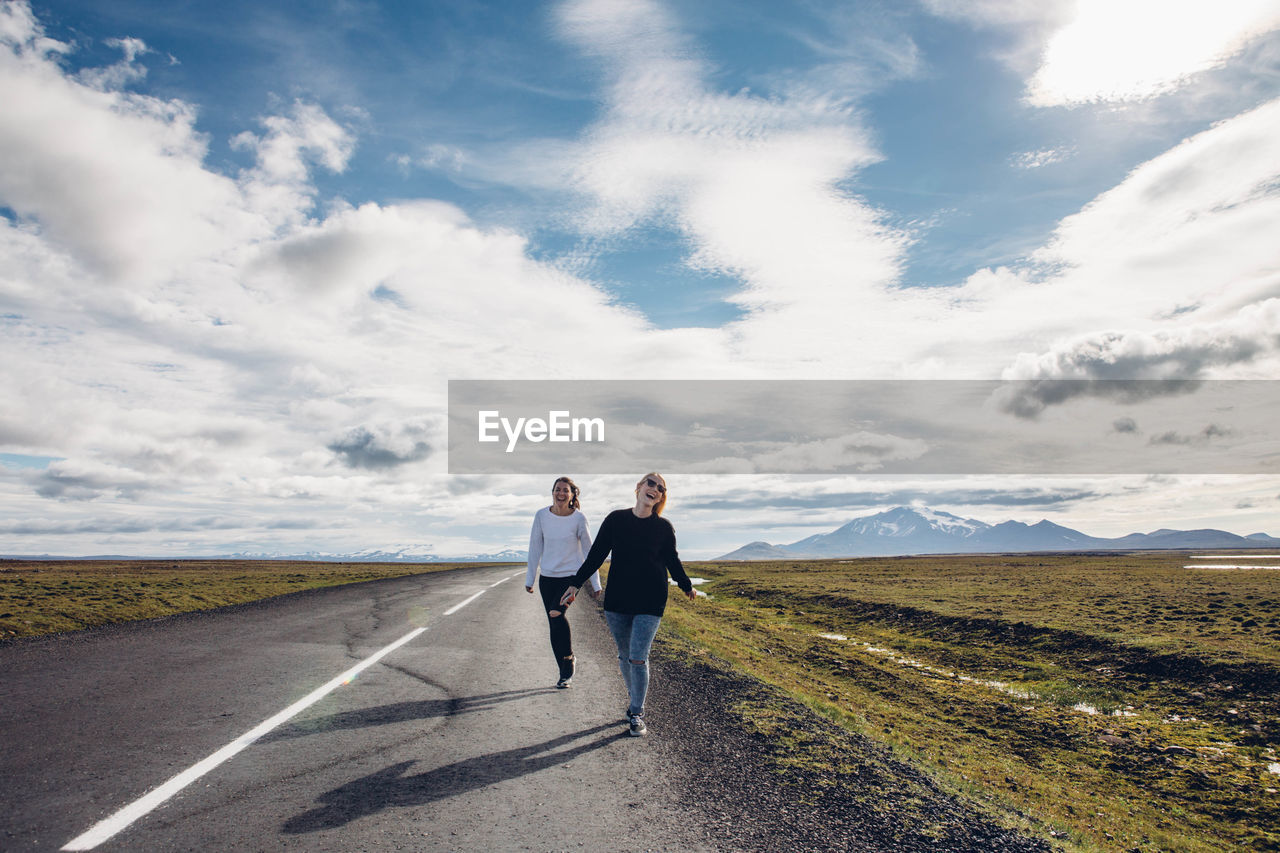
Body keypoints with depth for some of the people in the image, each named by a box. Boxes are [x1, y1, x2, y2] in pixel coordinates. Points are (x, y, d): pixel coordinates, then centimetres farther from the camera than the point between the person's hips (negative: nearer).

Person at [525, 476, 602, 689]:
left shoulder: (579, 518, -8)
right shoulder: (541, 515, -3)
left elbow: (588, 550, 1)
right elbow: (535, 548, 6)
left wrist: (595, 583, 2)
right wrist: (530, 578, 9)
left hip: (572, 575, -3)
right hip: (547, 577, 3)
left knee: (556, 614, -25)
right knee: (554, 624, 7)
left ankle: (568, 657, -1)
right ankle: (565, 673, 23)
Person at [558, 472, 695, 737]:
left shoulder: (663, 527, -2)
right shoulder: (616, 519, -1)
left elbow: (672, 561, 12)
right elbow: (595, 555, 3)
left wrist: (687, 586, 21)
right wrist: (576, 585, 1)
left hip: (650, 603, -2)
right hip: (617, 600, 2)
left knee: (638, 658, -6)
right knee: (624, 656, 12)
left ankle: (637, 713, 10)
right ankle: (634, 698, 34)